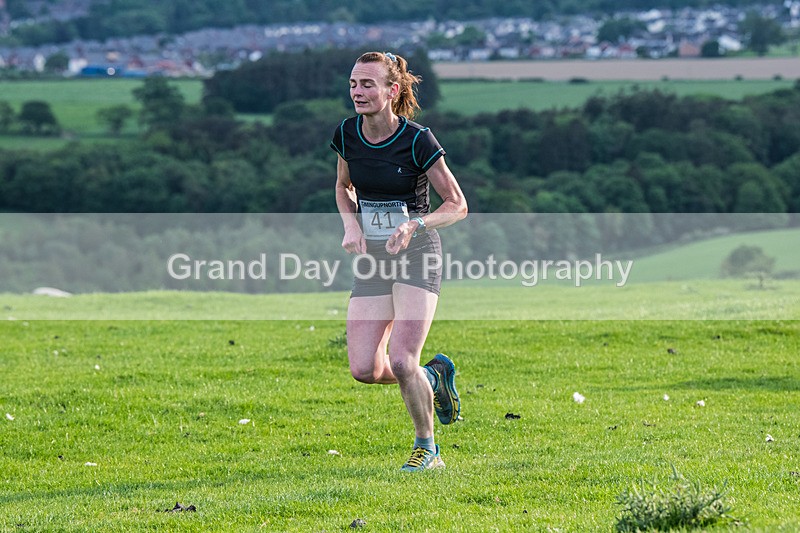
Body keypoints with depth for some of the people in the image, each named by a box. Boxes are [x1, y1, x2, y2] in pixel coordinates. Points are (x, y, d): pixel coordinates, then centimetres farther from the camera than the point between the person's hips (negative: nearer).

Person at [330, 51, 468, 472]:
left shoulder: (417, 140, -13)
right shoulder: (347, 135, 0)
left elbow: (457, 205, -7)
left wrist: (414, 225, -24)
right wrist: (351, 223, -1)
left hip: (417, 253, -5)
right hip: (371, 257, 5)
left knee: (401, 362, -17)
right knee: (364, 369, -7)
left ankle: (426, 449, 6)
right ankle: (433, 375, 24)